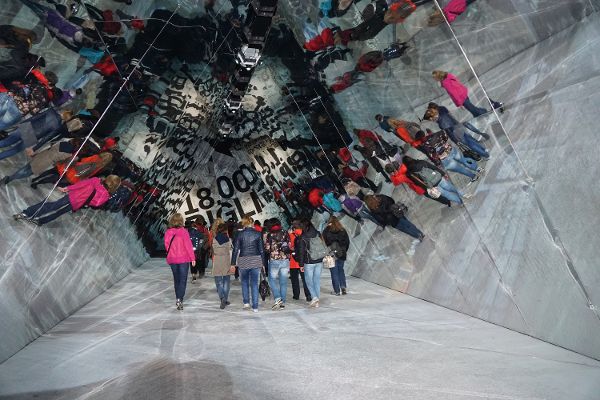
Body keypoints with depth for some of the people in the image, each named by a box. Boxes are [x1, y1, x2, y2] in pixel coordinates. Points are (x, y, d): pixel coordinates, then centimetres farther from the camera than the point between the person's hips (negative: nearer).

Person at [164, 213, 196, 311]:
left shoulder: (168, 232, -1)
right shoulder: (183, 231, -14)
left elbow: (167, 246, 7)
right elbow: (188, 245, -12)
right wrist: (193, 258, -6)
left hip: (172, 259, 4)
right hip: (183, 259, -4)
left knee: (176, 279, 17)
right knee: (183, 280, 0)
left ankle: (178, 299, 25)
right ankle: (179, 299, -12)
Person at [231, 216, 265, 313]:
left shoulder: (239, 234, -3)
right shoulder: (258, 234, -1)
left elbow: (235, 249, -3)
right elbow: (261, 249, 1)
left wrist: (233, 263, 3)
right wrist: (263, 263, 8)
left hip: (243, 261, -1)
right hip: (256, 261, 1)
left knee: (244, 282, 18)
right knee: (254, 283, 6)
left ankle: (246, 303, 14)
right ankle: (255, 307, 6)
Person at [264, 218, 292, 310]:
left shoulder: (269, 235, -4)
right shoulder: (285, 233, 4)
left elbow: (267, 249, -4)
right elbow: (290, 246, 5)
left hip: (274, 260, -3)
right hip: (285, 260, 3)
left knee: (272, 280, 10)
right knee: (283, 282, 8)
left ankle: (278, 298, -6)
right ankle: (283, 302, 11)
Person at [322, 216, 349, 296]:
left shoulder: (326, 231, -6)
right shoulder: (343, 230, 4)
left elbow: (324, 242, -7)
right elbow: (347, 242, 7)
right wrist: (344, 251, 15)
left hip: (331, 254, -3)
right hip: (341, 254, 3)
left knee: (334, 272, 3)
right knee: (341, 270, 18)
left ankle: (337, 291, 6)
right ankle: (343, 287, 6)